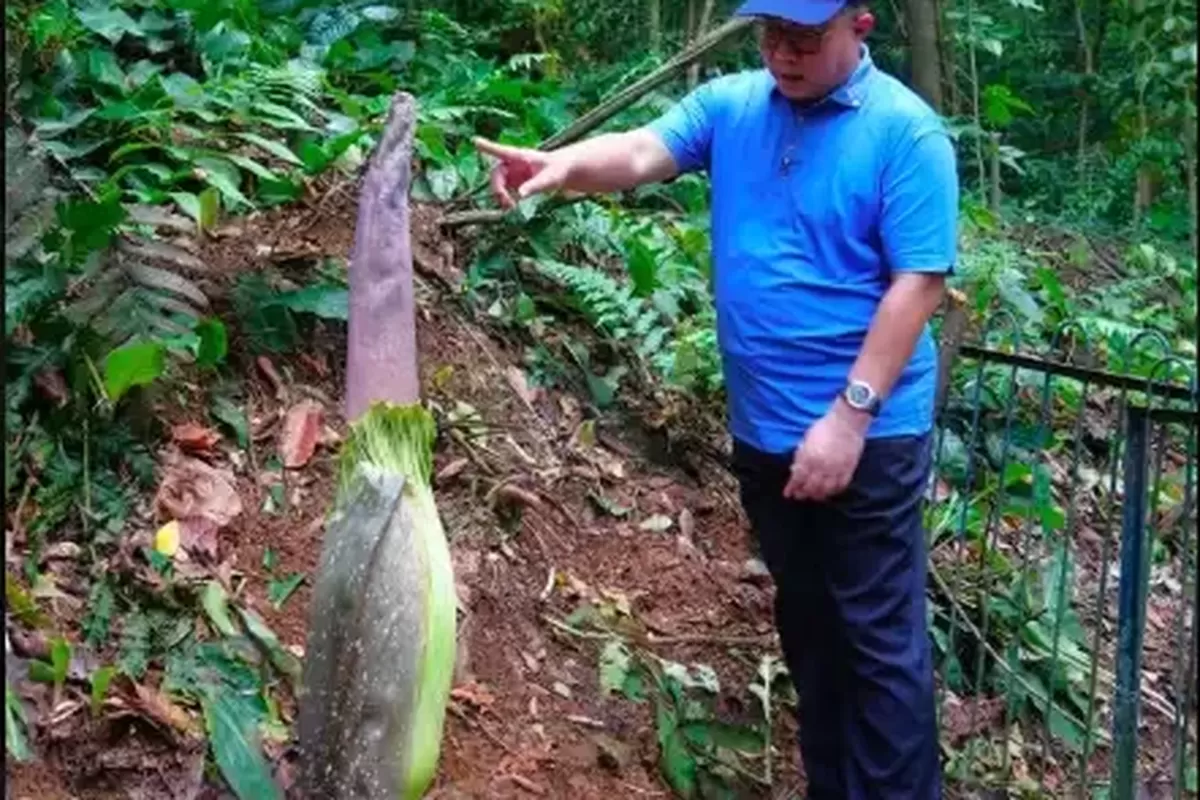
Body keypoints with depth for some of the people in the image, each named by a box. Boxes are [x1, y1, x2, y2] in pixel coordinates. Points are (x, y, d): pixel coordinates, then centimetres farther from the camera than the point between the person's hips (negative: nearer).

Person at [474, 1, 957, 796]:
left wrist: (850, 413, -20)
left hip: (866, 434, -6)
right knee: (806, 625, 19)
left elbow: (920, 281, -15)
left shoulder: (906, 131, -11)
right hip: (762, 429, 6)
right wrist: (563, 165, -33)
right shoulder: (730, 105, 4)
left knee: (879, 637, 2)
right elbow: (642, 152, -10)